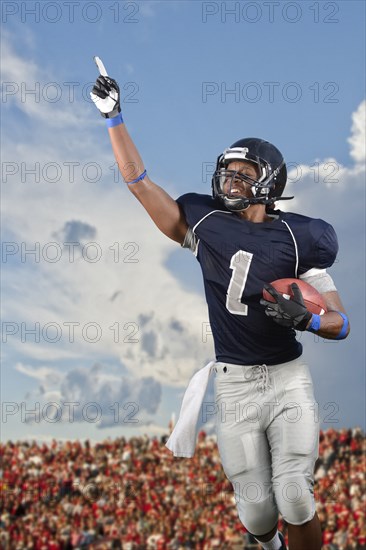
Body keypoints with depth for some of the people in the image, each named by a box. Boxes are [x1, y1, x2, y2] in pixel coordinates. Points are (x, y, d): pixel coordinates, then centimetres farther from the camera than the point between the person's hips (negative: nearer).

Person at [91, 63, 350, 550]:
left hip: (289, 381, -2)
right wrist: (114, 118, 2)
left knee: (295, 501, -14)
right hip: (234, 384, 2)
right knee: (256, 509, 4)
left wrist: (306, 319, -24)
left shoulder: (297, 238, -4)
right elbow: (139, 182, 4)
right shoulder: (205, 223, 2)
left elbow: (341, 323, -4)